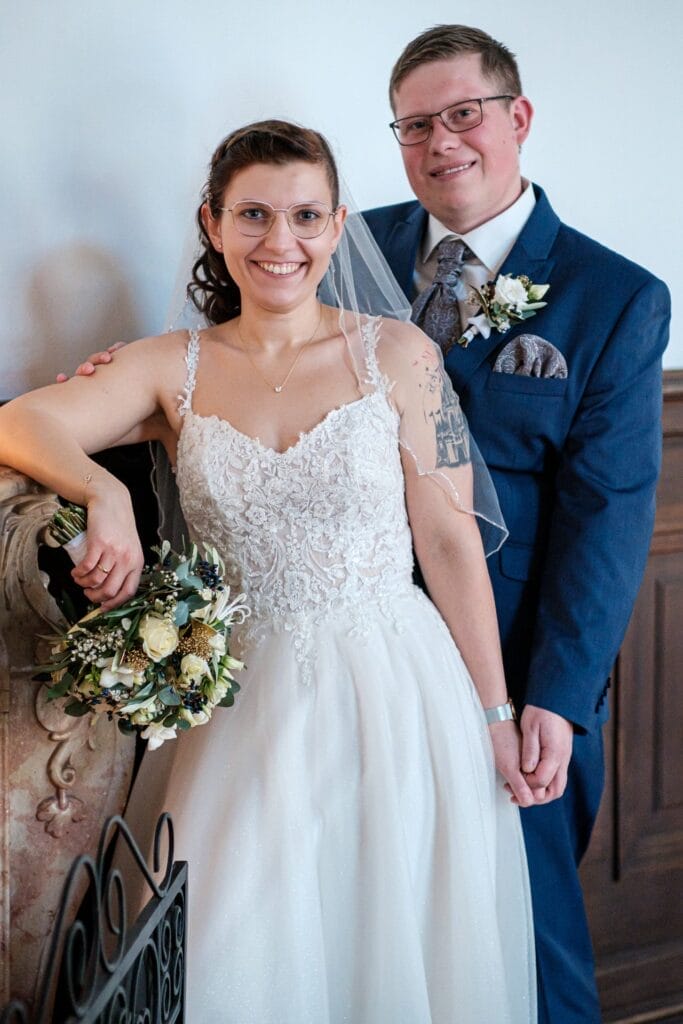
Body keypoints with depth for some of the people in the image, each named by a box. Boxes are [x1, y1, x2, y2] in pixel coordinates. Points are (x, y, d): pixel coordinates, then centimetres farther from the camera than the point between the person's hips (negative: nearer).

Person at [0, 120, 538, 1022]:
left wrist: (497, 713, -1)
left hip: (393, 700, -1)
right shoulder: (174, 369, 4)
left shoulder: (399, 356, -1)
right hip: (245, 703, 1)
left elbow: (451, 538, -1)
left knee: (392, 950, 9)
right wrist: (103, 492, -27)